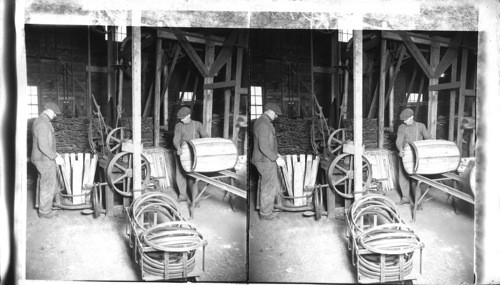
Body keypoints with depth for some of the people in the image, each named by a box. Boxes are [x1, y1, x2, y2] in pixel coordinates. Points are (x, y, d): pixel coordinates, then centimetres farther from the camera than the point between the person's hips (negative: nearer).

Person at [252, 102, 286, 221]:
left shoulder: (261, 122, 14)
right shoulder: (263, 125, -21)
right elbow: (263, 147, -27)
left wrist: (275, 154, 22)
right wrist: (276, 158, -22)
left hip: (267, 159, 11)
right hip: (265, 161, -11)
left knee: (275, 185, 18)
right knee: (269, 187, 0)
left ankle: (266, 210, 28)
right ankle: (265, 213, 12)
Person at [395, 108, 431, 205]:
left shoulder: (420, 126, 1)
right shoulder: (401, 127, 2)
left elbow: (428, 138, 6)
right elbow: (399, 141, -7)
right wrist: (401, 149, -28)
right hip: (405, 155, 2)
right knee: (403, 176, 3)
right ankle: (405, 198, 15)